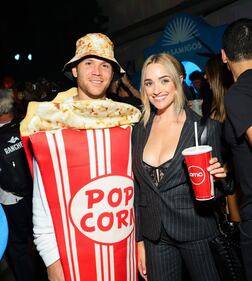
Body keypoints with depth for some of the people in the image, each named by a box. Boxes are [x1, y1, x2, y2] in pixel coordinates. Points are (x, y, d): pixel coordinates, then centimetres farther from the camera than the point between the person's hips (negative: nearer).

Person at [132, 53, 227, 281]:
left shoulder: (207, 127, -8)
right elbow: (138, 190, 6)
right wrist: (139, 241, 7)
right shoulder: (139, 131, 1)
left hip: (196, 234, -3)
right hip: (155, 238, 3)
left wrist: (218, 177, -22)